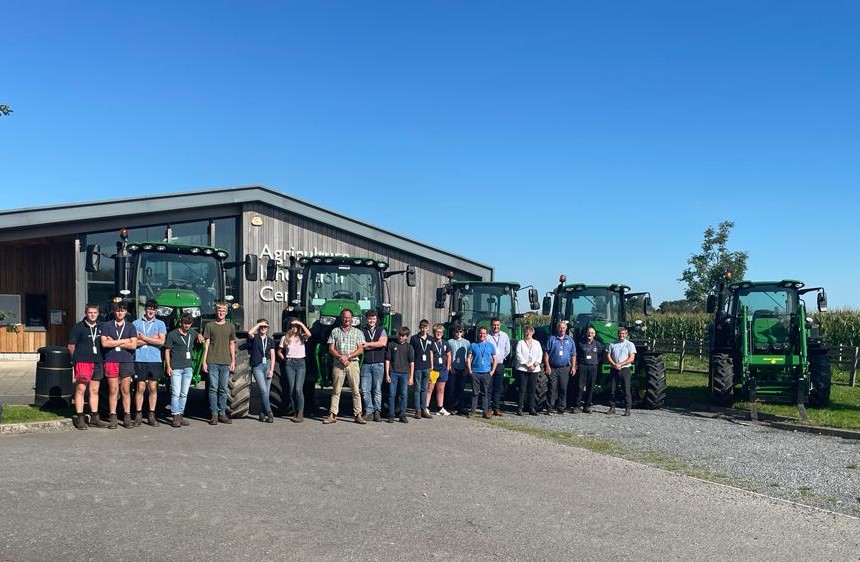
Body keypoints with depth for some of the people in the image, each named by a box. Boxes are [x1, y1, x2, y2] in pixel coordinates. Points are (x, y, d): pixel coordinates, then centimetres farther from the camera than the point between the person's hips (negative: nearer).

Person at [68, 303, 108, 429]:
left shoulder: (100, 327, 13)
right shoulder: (78, 327, -2)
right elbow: (71, 346, 0)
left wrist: (100, 357, 13)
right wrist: (78, 358, 0)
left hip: (97, 362, 5)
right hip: (82, 362, -5)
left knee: (94, 391, 10)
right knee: (80, 390, -5)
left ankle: (94, 418, 16)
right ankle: (80, 418, 0)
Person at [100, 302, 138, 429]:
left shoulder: (130, 326, 10)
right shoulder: (106, 326, 8)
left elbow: (133, 345, -2)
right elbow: (104, 343, -6)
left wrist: (114, 342, -5)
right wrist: (124, 341, -5)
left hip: (127, 361, 1)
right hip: (111, 361, -1)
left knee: (126, 390, 2)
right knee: (113, 390, 0)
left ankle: (127, 417, 6)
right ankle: (113, 417, 5)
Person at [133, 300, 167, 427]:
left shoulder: (160, 324, 10)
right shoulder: (136, 323, 8)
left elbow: (161, 341, -4)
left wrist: (144, 338, -4)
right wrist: (152, 339, -7)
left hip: (155, 360, 1)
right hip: (140, 359, -1)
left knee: (153, 388, 3)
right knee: (140, 388, -1)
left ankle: (151, 415, 9)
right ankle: (138, 414, 7)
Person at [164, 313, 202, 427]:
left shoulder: (192, 333, 11)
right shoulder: (172, 334, -2)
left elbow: (199, 335, 35)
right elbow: (167, 351, -1)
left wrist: (200, 336, 11)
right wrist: (168, 366, -8)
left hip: (188, 367, 5)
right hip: (176, 368, -5)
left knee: (184, 394, 8)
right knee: (176, 393, -7)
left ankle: (181, 415, 15)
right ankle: (176, 416, -5)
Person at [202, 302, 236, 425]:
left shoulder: (231, 326, 11)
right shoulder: (209, 326, 4)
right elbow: (206, 344, 4)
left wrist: (233, 361, 8)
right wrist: (204, 361, -2)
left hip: (226, 362, 2)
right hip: (212, 362, -2)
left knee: (223, 389, 5)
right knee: (213, 388, -2)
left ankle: (222, 413, 11)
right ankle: (214, 414, 3)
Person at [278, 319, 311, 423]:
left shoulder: (301, 337, 5)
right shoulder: (285, 338, 9)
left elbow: (309, 334, -17)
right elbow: (279, 351, 18)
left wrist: (301, 324, -15)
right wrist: (284, 359, 4)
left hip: (300, 363, -2)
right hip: (289, 364, 2)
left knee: (298, 389, -11)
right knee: (292, 389, 2)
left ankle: (300, 414, -8)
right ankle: (295, 412, 11)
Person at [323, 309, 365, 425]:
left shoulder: (358, 332, 10)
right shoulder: (335, 331, 11)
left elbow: (360, 350, 3)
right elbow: (331, 349, 6)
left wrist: (348, 356, -9)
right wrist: (340, 357, -11)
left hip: (353, 363, 0)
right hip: (338, 364, 0)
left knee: (355, 390, -1)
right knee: (336, 391, 0)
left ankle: (358, 415, 2)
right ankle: (332, 415, 2)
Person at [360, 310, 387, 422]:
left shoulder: (381, 330, 11)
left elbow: (383, 343, -7)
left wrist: (368, 344, -5)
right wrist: (376, 345, -7)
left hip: (378, 364, 0)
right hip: (366, 364, 0)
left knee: (377, 389, 2)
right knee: (365, 390, -2)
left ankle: (377, 412, 7)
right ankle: (369, 412, 6)